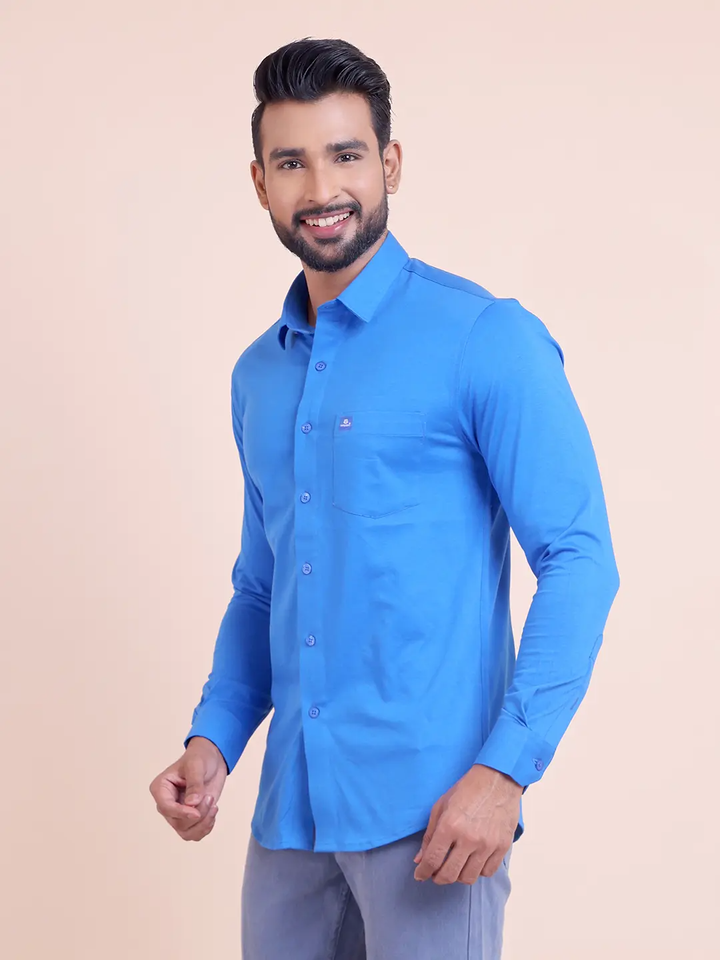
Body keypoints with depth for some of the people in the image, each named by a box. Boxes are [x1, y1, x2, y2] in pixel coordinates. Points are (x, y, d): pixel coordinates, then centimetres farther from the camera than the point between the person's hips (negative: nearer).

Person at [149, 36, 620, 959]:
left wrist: (506, 769, -19)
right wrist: (214, 736, 6)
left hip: (428, 812, -6)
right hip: (291, 811, 6)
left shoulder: (486, 339, -7)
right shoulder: (258, 375, 13)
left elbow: (579, 559, -11)